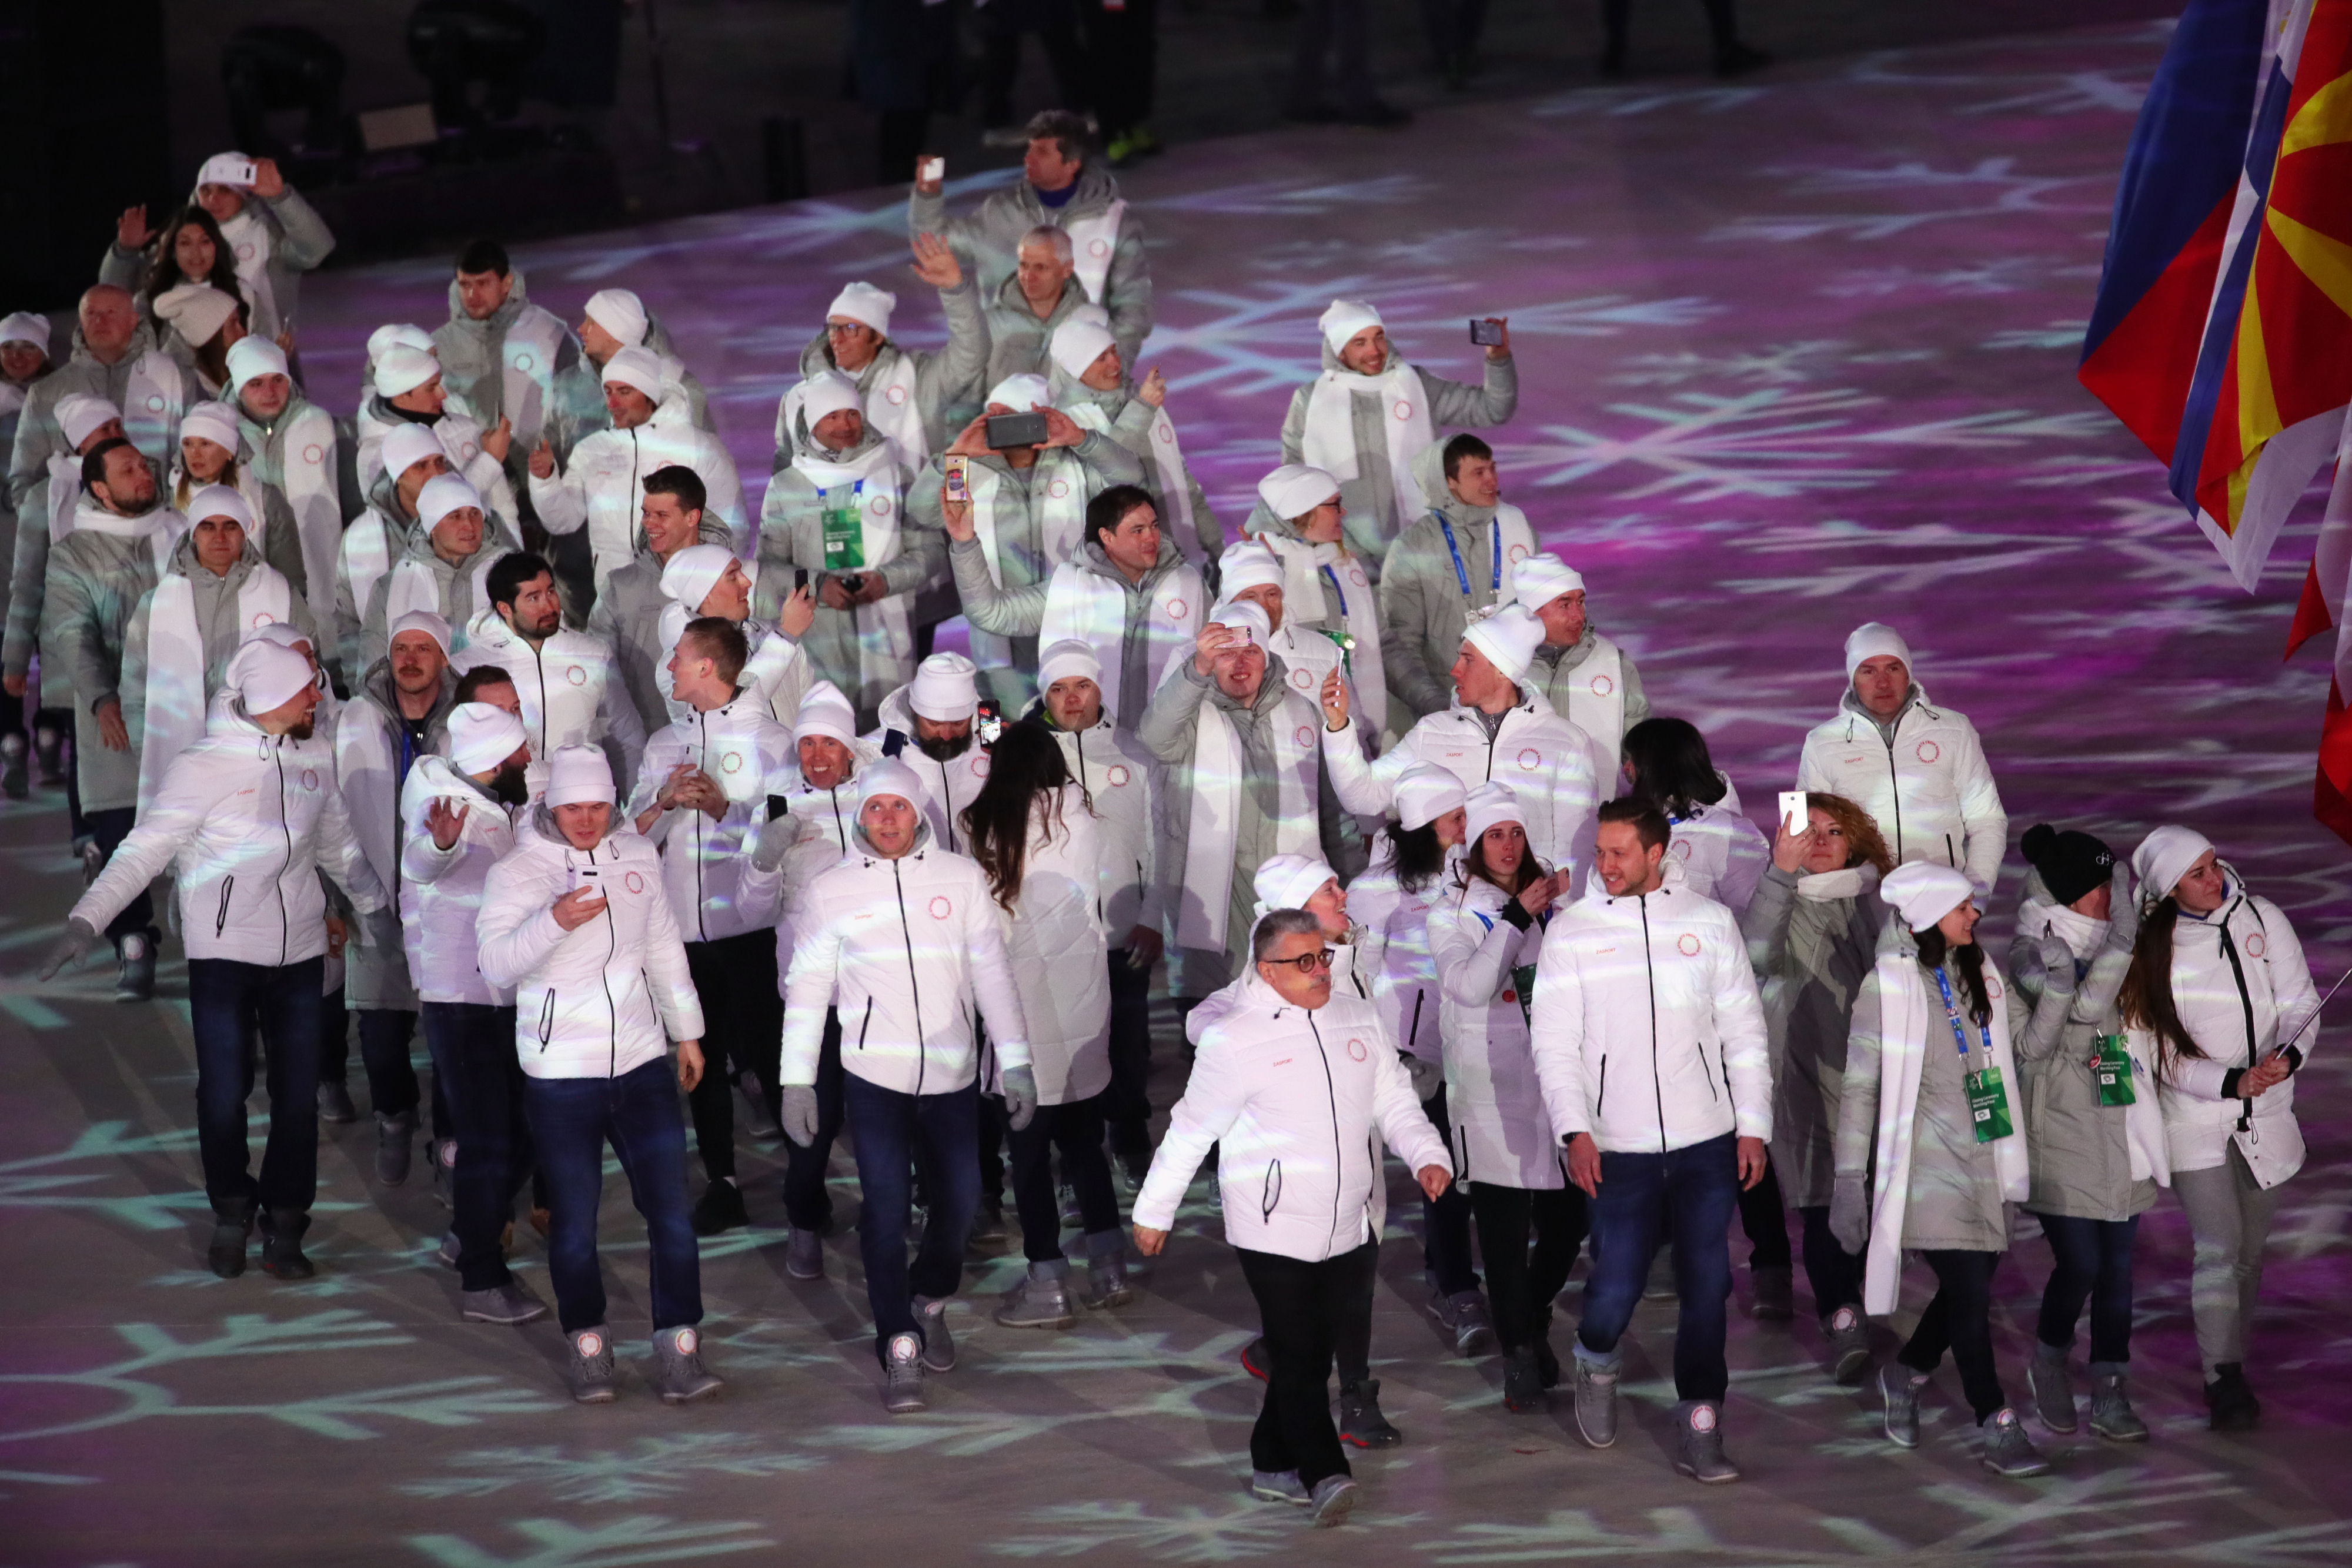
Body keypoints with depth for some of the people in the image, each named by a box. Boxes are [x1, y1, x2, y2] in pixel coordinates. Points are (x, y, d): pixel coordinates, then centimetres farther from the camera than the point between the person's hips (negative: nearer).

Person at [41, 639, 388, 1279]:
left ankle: (284, 1226, 15)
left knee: (299, 1094, 3)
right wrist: (87, 919, -23)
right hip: (224, 953, -4)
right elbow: (145, 849, -14)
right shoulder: (208, 765, -12)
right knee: (225, 1090, -3)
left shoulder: (314, 755, 4)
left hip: (299, 951, 4)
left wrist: (378, 906, 25)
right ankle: (232, 1214, 19)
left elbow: (338, 844, 19)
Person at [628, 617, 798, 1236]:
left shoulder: (769, 738, 0)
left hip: (751, 927, -5)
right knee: (703, 1062, 8)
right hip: (685, 926, 5)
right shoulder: (664, 743, 15)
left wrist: (722, 807, -18)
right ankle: (721, 1184, 15)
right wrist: (666, 801, -10)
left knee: (769, 1057, -6)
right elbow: (636, 836, 9)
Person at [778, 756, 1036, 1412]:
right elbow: (807, 988, 6)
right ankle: (900, 1353, -4)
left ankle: (930, 1303, 37)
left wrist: (1015, 1066, 2)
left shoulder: (961, 878, 3)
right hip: (874, 1075, -2)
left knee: (957, 1200, 9)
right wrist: (796, 1081, 2)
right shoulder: (831, 890, 1)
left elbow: (992, 974, 6)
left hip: (953, 1076, 2)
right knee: (885, 1210, -9)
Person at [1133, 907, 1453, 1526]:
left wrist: (1428, 1155, -1)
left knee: (1313, 1354, 9)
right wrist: (1154, 1211, 8)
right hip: (1274, 1230, -5)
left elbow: (1394, 1099, 17)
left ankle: (1274, 1465, 21)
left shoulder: (1357, 1018, 10)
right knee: (1297, 1357, -12)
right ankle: (1324, 1475, -15)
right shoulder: (1234, 1039, -6)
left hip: (1349, 1230, 5)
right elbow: (1191, 1130, 2)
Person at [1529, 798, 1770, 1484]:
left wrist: (1753, 1126, 3)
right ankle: (1597, 1362, 29)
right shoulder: (1571, 931, 3)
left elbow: (1744, 1030, 9)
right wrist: (1575, 1130, -11)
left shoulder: (1709, 921, 6)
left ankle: (1699, 1430, 8)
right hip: (1619, 1145, -1)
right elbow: (1553, 1040, 1)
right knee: (1616, 1284, -4)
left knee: (1707, 1285, -1)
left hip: (1707, 1142, 1)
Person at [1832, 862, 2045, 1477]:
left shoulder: (1978, 975, 12)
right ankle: (1999, 1432, -9)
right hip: (1927, 1164, -7)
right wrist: (1849, 1177, -9)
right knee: (1970, 1291, -12)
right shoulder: (1889, 986, -8)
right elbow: (1860, 1086, -7)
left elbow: (2018, 1052, 23)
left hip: (1981, 1159, 7)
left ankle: (1907, 1372, 36)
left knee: (1971, 1287, 9)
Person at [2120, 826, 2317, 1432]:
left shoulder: (2261, 919, -3)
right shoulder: (2149, 949, -9)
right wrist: (2234, 1082, -21)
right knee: (2218, 1249, -11)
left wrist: (2288, 1054, -22)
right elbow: (2162, 1055, -8)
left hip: (2265, 1112, 3)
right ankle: (2225, 1381, -6)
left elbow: (2300, 1003, -1)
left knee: (2250, 1246, 11)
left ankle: (2227, 1357, 27)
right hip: (2195, 1120, -3)